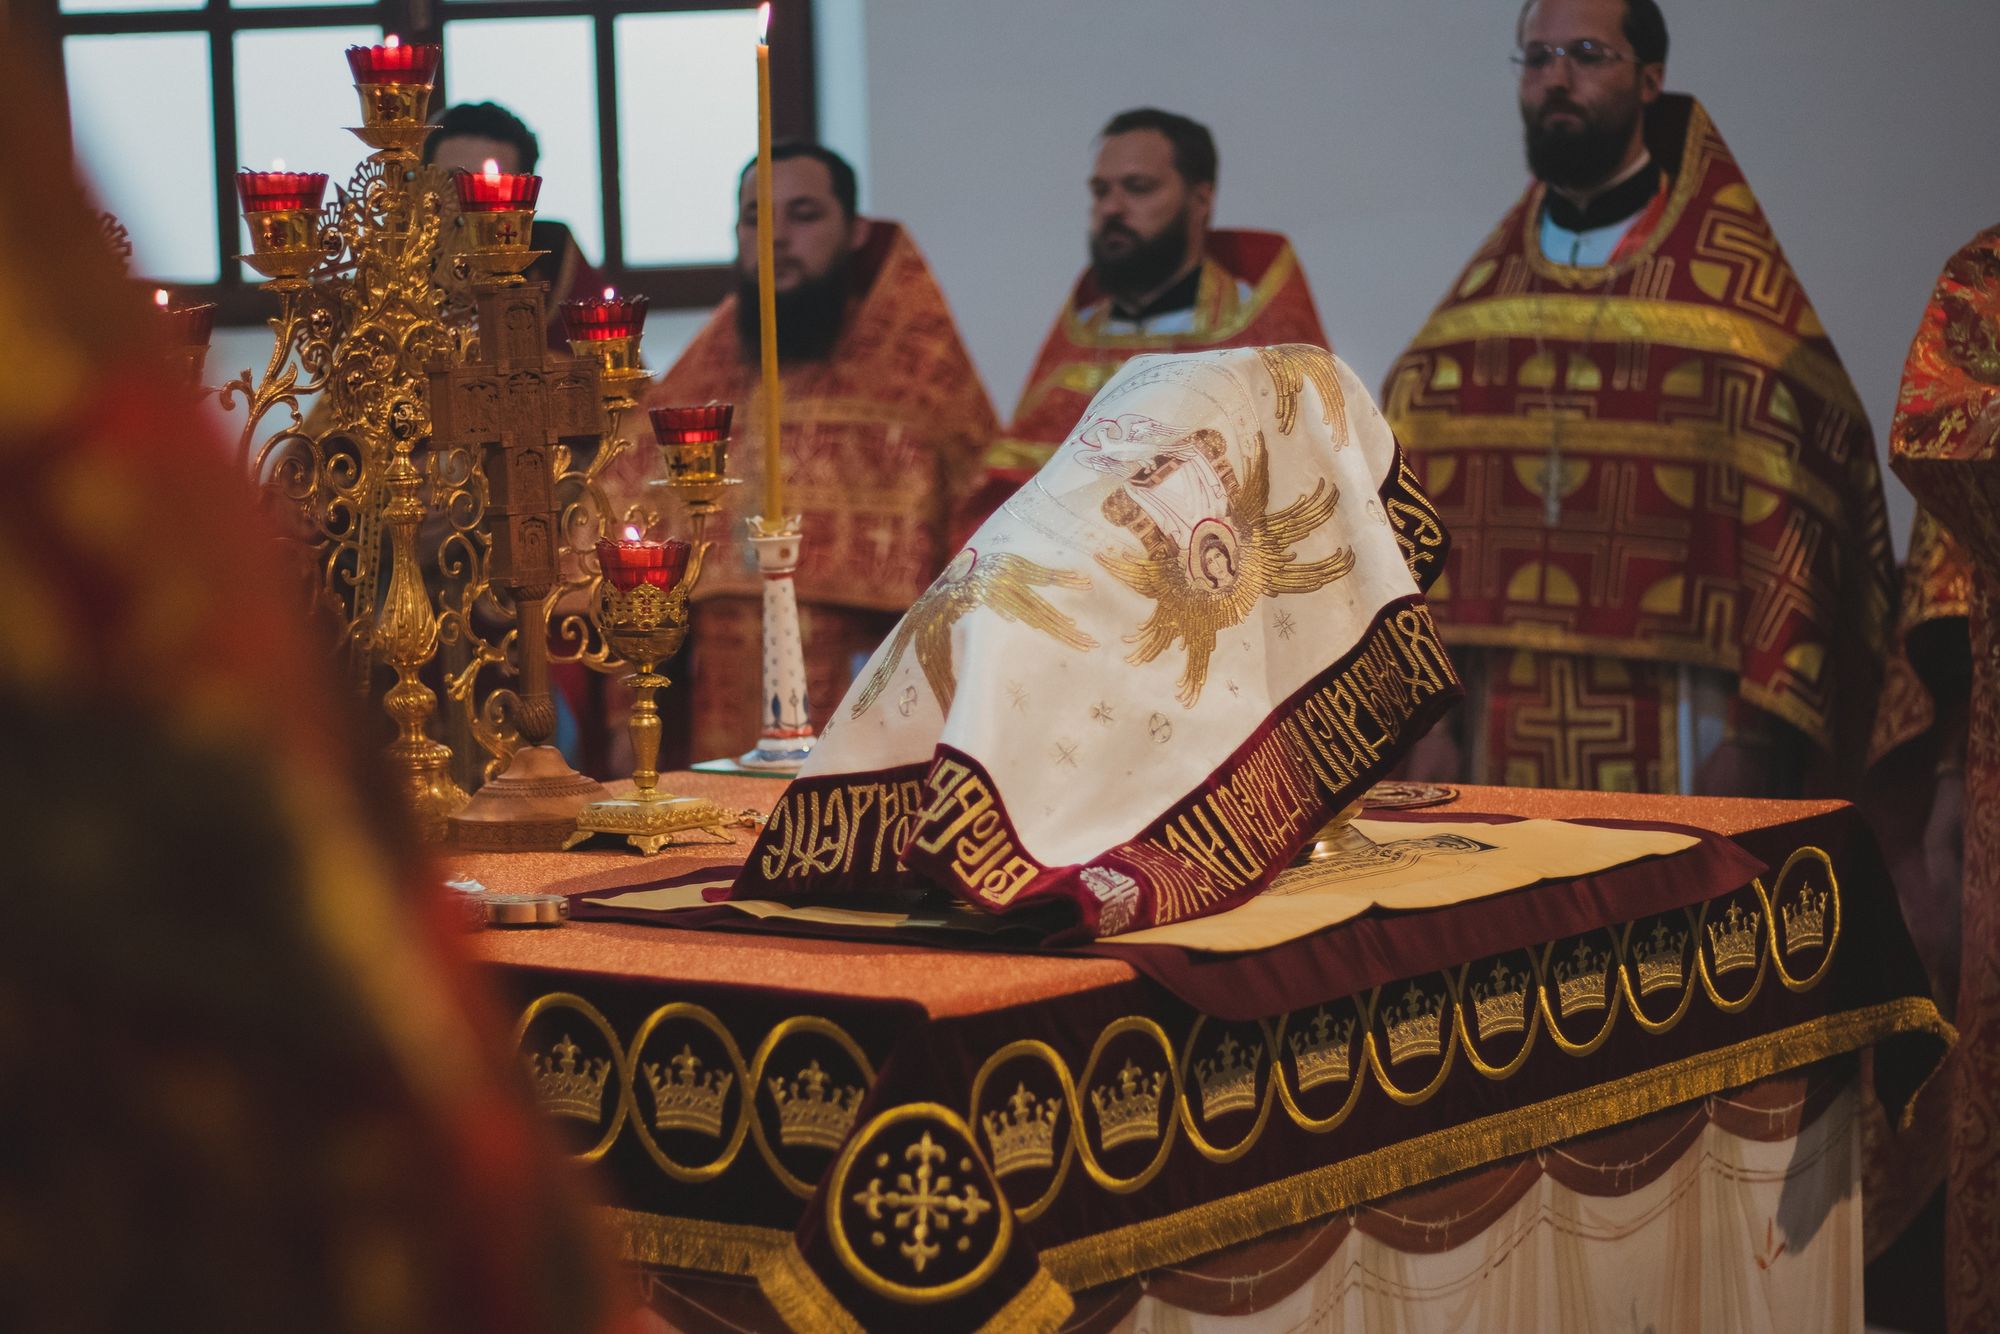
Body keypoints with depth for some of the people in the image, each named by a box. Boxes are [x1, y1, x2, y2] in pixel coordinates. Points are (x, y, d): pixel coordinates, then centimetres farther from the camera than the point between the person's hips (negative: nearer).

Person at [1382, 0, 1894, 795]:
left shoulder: (1735, 287, -1)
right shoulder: (1477, 301, 11)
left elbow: (1792, 515, -6)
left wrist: (1755, 734, -13)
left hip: (1673, 732, -3)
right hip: (1499, 741, 3)